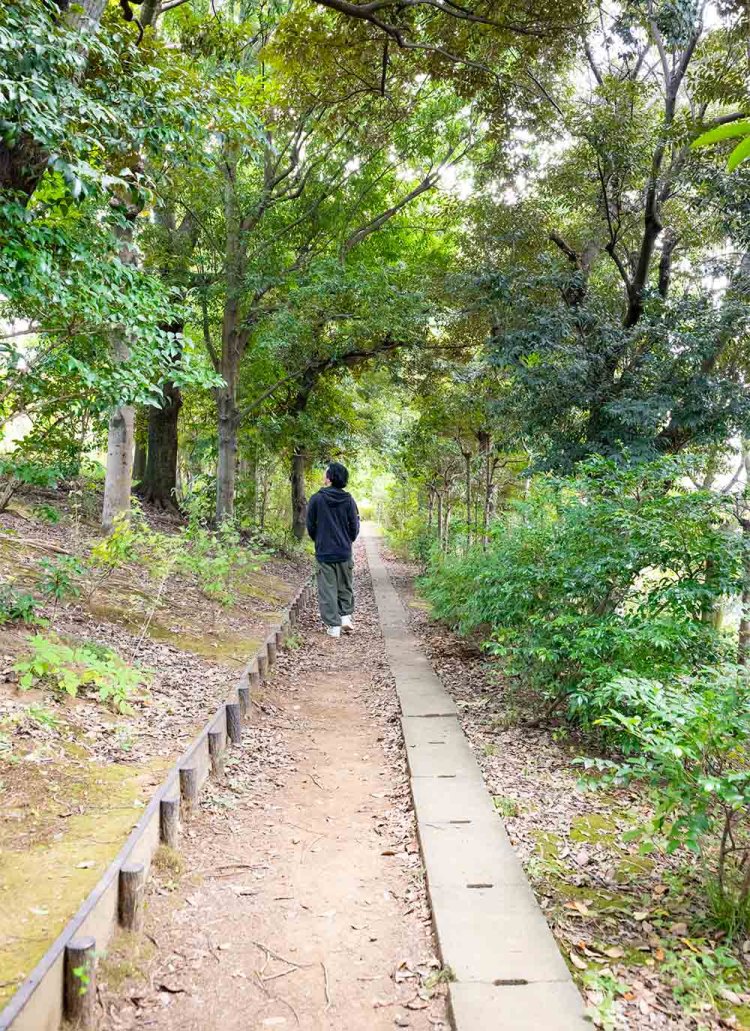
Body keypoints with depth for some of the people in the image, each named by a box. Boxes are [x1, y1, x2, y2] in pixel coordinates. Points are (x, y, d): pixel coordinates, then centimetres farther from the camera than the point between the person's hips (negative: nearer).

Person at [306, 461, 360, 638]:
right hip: (344, 553, 2)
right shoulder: (348, 500, -4)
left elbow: (310, 526, 0)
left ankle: (333, 625, 4)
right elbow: (355, 526, 0)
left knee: (327, 589, 4)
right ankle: (346, 616, 10)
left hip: (324, 552, -2)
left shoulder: (317, 499, -8)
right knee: (345, 587, 19)